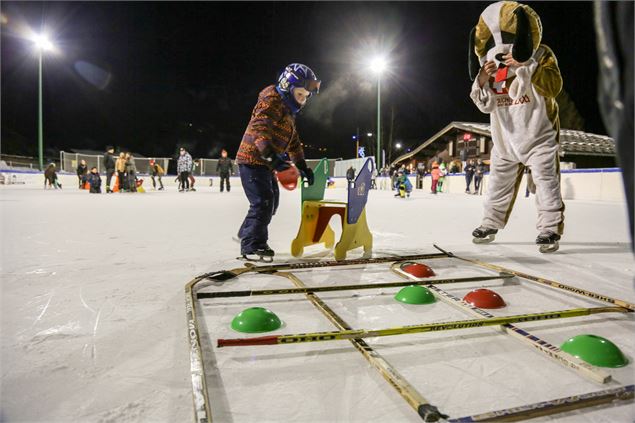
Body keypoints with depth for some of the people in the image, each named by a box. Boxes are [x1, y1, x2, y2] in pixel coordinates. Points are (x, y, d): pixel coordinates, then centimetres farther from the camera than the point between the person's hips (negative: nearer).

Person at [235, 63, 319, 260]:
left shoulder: (290, 112, 20)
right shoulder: (272, 100, -12)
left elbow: (293, 142, 25)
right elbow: (259, 127, -28)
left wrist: (302, 166, 18)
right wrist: (271, 154, -41)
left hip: (265, 163, 10)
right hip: (252, 159, -10)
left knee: (271, 202, 17)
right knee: (263, 202, -13)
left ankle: (247, 235, 33)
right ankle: (251, 246, -1)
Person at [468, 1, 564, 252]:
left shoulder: (542, 56, -11)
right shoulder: (489, 64, -2)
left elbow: (553, 87, -26)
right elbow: (485, 105, -4)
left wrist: (526, 65, -36)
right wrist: (482, 82, -23)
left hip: (539, 132, -4)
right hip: (505, 137, 4)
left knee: (546, 178, -10)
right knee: (499, 182, 10)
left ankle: (550, 229, -4)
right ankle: (490, 224, 22)